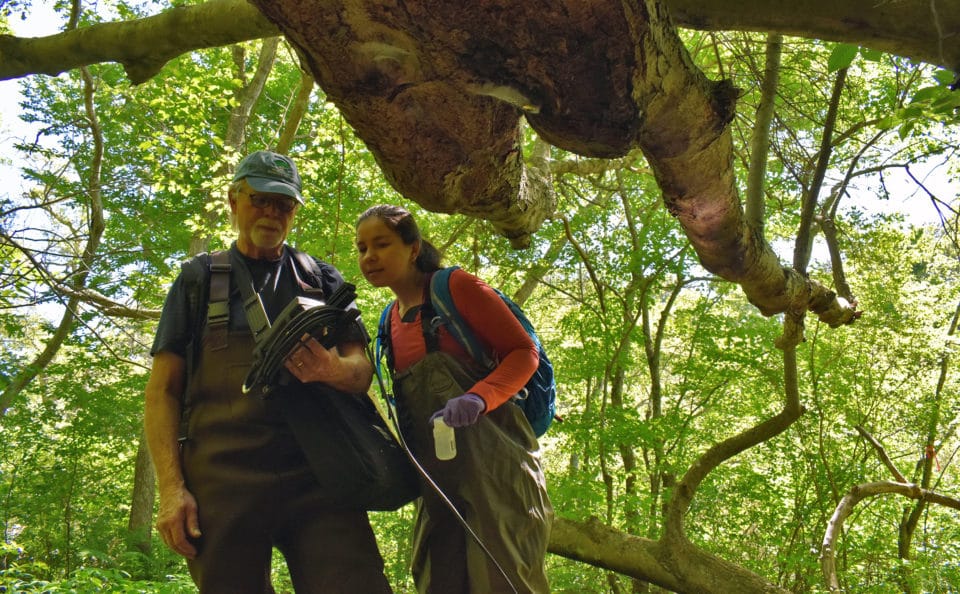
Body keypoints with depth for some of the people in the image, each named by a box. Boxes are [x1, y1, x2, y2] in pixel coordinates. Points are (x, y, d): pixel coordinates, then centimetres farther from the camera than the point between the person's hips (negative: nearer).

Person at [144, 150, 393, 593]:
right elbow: (163, 390, 9)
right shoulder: (198, 281, 15)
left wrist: (333, 370, -15)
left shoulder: (324, 280, 19)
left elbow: (362, 369, 11)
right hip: (223, 477, 0)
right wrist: (171, 487, -5)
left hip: (316, 474, 1)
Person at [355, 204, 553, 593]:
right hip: (437, 471, 7)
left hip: (491, 456, -6)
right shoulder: (391, 319, 16)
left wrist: (478, 398, -24)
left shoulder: (455, 287, -3)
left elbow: (524, 352, -6)